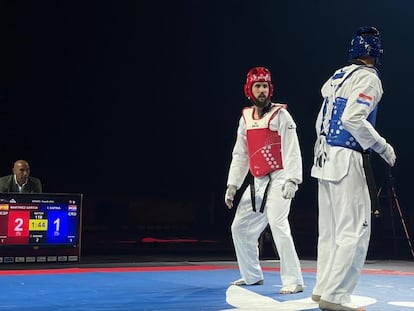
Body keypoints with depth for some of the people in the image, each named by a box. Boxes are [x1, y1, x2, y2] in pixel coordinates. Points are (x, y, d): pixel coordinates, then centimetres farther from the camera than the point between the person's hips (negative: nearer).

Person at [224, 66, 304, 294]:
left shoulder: (280, 115, -6)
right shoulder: (246, 118, 11)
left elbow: (292, 150, -13)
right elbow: (240, 154, 15)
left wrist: (292, 180, -22)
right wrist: (232, 184, 12)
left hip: (278, 180, -7)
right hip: (257, 182, 7)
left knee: (278, 226, -20)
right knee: (240, 228, 11)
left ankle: (293, 281, -10)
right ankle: (252, 276, 28)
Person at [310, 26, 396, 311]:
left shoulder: (338, 76, 15)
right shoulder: (369, 78, -8)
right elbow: (353, 119, -21)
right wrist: (384, 148, -12)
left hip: (325, 158, 8)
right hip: (347, 160, -8)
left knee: (330, 231, 14)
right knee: (355, 231, -4)